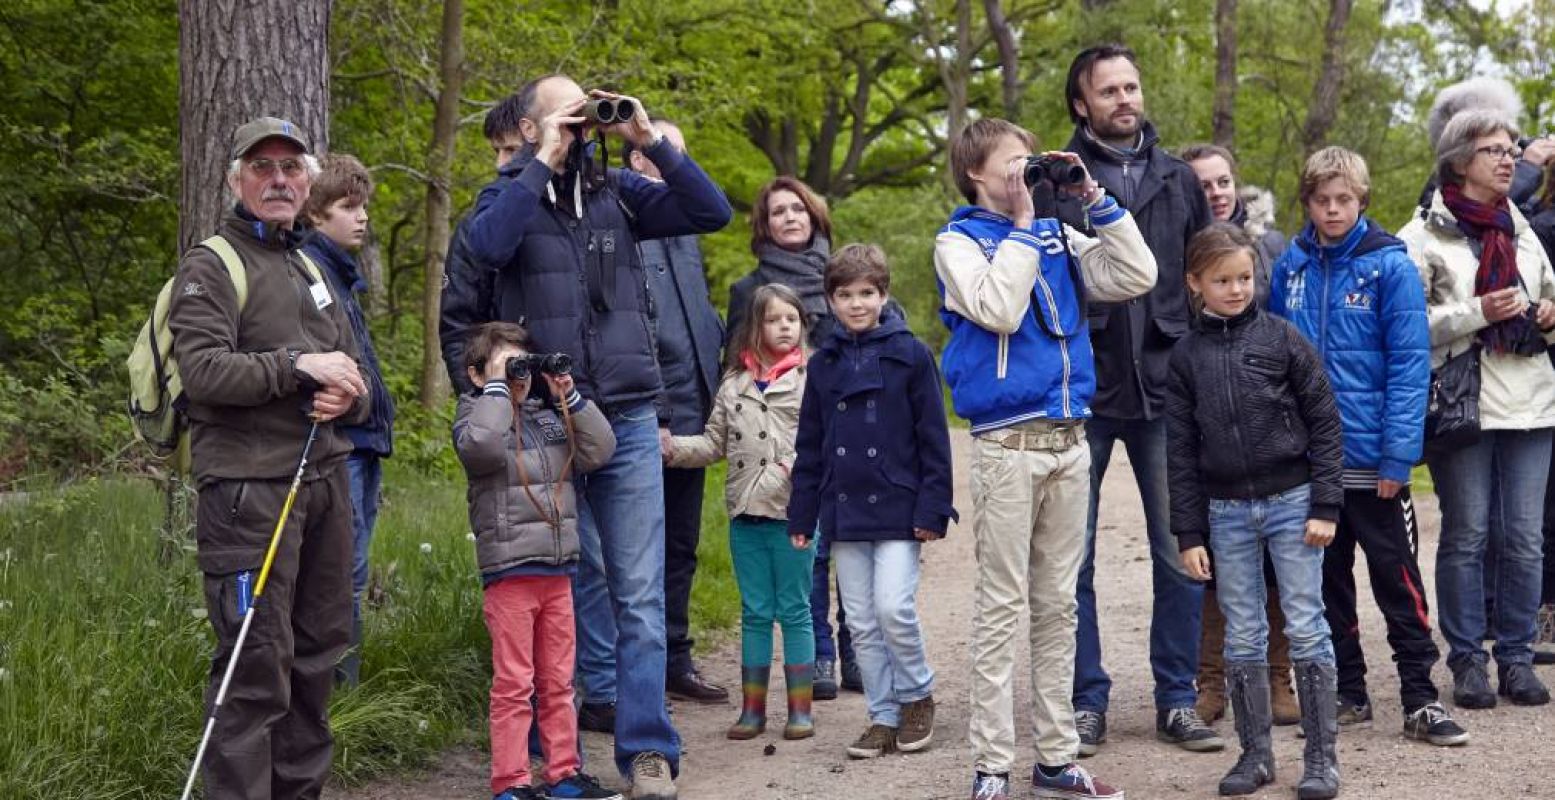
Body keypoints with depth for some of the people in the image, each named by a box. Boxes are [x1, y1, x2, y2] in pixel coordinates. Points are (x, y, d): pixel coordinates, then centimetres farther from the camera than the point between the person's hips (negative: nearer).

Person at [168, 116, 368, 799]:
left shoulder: (312, 271, 23)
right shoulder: (210, 268, -1)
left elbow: (356, 383, 23)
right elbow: (202, 371, -16)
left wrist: (347, 396, 0)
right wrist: (297, 366, -19)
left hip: (324, 481, 7)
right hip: (249, 487, -7)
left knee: (318, 651, 10)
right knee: (256, 663, -11)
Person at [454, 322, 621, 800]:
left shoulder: (549, 418, 15)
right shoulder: (476, 416, -2)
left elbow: (599, 450, 6)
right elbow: (481, 446, -26)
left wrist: (569, 397, 1)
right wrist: (497, 388, -16)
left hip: (557, 570, 6)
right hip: (508, 571, -6)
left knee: (558, 680, 12)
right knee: (513, 683, -4)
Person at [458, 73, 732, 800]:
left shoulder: (617, 192, 9)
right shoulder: (508, 196, 3)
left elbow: (713, 212, 2)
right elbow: (487, 246, -19)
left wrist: (652, 142, -4)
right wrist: (543, 163, -15)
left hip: (629, 421, 2)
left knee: (639, 598, -1)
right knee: (570, 590, 6)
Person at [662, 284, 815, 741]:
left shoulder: (808, 379, -2)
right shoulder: (735, 385, 10)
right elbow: (715, 442, 12)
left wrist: (795, 465, -24)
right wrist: (673, 448, -2)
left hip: (792, 511, -4)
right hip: (746, 514, 4)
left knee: (794, 610, 3)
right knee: (755, 612, 10)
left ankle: (800, 708, 11)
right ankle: (752, 708, 16)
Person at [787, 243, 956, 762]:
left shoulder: (909, 355, -3)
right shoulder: (824, 364, 9)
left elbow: (933, 437, -3)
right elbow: (810, 447, 13)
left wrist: (932, 508, -9)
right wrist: (801, 515, 9)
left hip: (898, 508, -4)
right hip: (844, 513, 5)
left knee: (894, 608, -13)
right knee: (861, 622, 6)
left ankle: (917, 695, 11)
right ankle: (884, 717, 16)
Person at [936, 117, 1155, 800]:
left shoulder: (1056, 238, 13)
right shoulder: (960, 241, -1)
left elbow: (1137, 277, 5)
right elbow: (998, 309, -18)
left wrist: (1094, 200, 2)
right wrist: (1021, 223, -11)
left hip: (1068, 440, 6)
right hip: (1006, 445, -5)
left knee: (1057, 605, 9)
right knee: (1002, 606, -4)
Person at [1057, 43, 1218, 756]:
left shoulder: (1179, 180, 11)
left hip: (1164, 392, 2)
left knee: (1180, 555, 3)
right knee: (1073, 557, 3)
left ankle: (1177, 701, 13)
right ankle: (1086, 703, 12)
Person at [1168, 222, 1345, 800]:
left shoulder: (1282, 338, -3)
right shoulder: (1186, 356, 3)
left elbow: (1324, 423, -3)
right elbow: (1181, 450, 5)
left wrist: (1325, 506, -8)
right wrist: (1189, 533, 1)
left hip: (1291, 502, -2)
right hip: (1226, 512, 2)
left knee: (1307, 629, 0)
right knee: (1242, 637, 8)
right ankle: (1255, 753, 17)